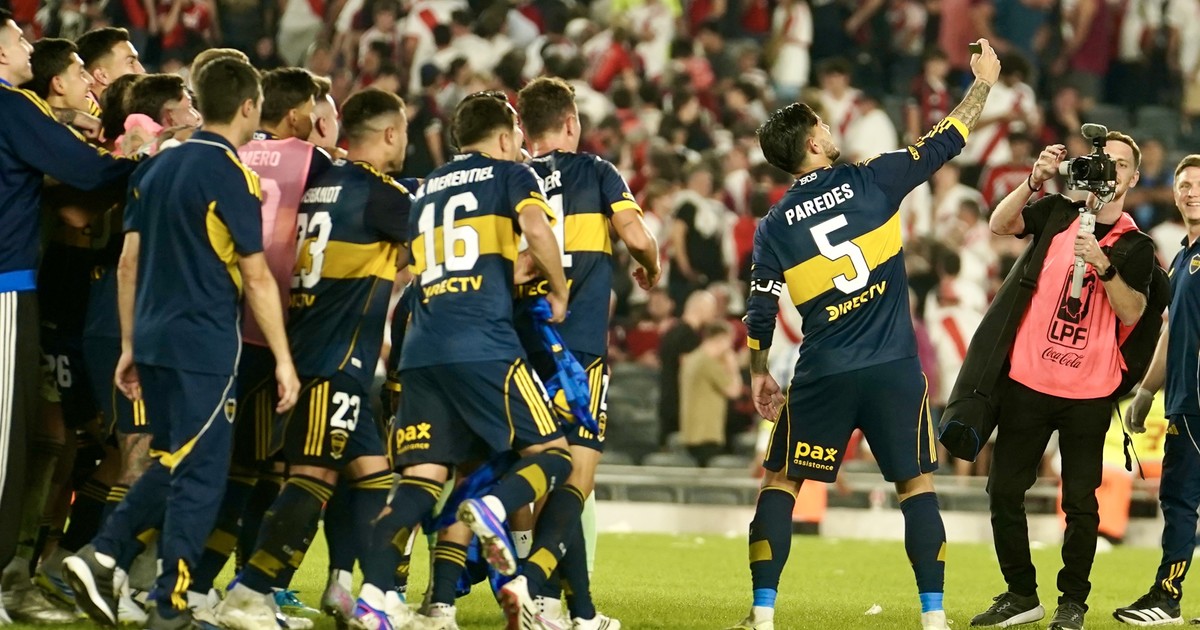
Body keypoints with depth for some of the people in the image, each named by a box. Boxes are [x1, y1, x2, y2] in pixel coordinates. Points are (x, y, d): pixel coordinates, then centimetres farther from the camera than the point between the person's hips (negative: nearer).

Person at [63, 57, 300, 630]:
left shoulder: (157, 168, 10)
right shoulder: (232, 176, -11)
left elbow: (128, 265, 13)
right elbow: (256, 278, -12)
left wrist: (129, 346, 19)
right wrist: (283, 360, -7)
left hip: (154, 341, 7)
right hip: (205, 347, -7)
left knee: (173, 464, 19)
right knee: (200, 474, 1)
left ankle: (102, 556, 5)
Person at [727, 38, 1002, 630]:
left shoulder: (774, 228, 1)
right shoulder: (870, 182, -2)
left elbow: (760, 315, 2)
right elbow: (944, 142, 4)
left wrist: (759, 374, 19)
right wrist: (984, 82, 18)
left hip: (823, 377, 0)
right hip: (894, 369, 0)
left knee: (780, 481, 11)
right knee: (916, 484, 10)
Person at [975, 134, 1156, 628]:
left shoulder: (1136, 246, 4)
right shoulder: (1058, 212, 6)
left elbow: (1131, 313, -8)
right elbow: (1000, 224, -8)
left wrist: (1103, 265, -22)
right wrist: (1034, 181, -21)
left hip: (1089, 393, -1)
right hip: (1028, 381, 1)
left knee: (1080, 503, -1)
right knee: (1004, 491, 4)